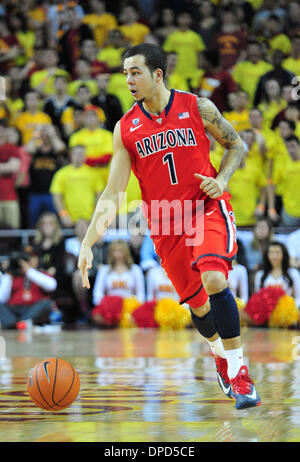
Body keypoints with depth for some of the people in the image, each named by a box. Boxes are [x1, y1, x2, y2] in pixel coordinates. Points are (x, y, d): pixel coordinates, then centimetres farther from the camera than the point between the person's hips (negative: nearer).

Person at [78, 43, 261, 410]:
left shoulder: (198, 108, -5)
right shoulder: (126, 129, -1)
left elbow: (236, 145, 10)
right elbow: (112, 194, -2)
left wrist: (221, 180, -10)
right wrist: (87, 244, -11)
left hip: (208, 208, -3)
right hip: (165, 224, 3)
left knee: (214, 280, -26)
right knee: (197, 304, 9)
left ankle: (237, 367, -15)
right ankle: (220, 354, 41)